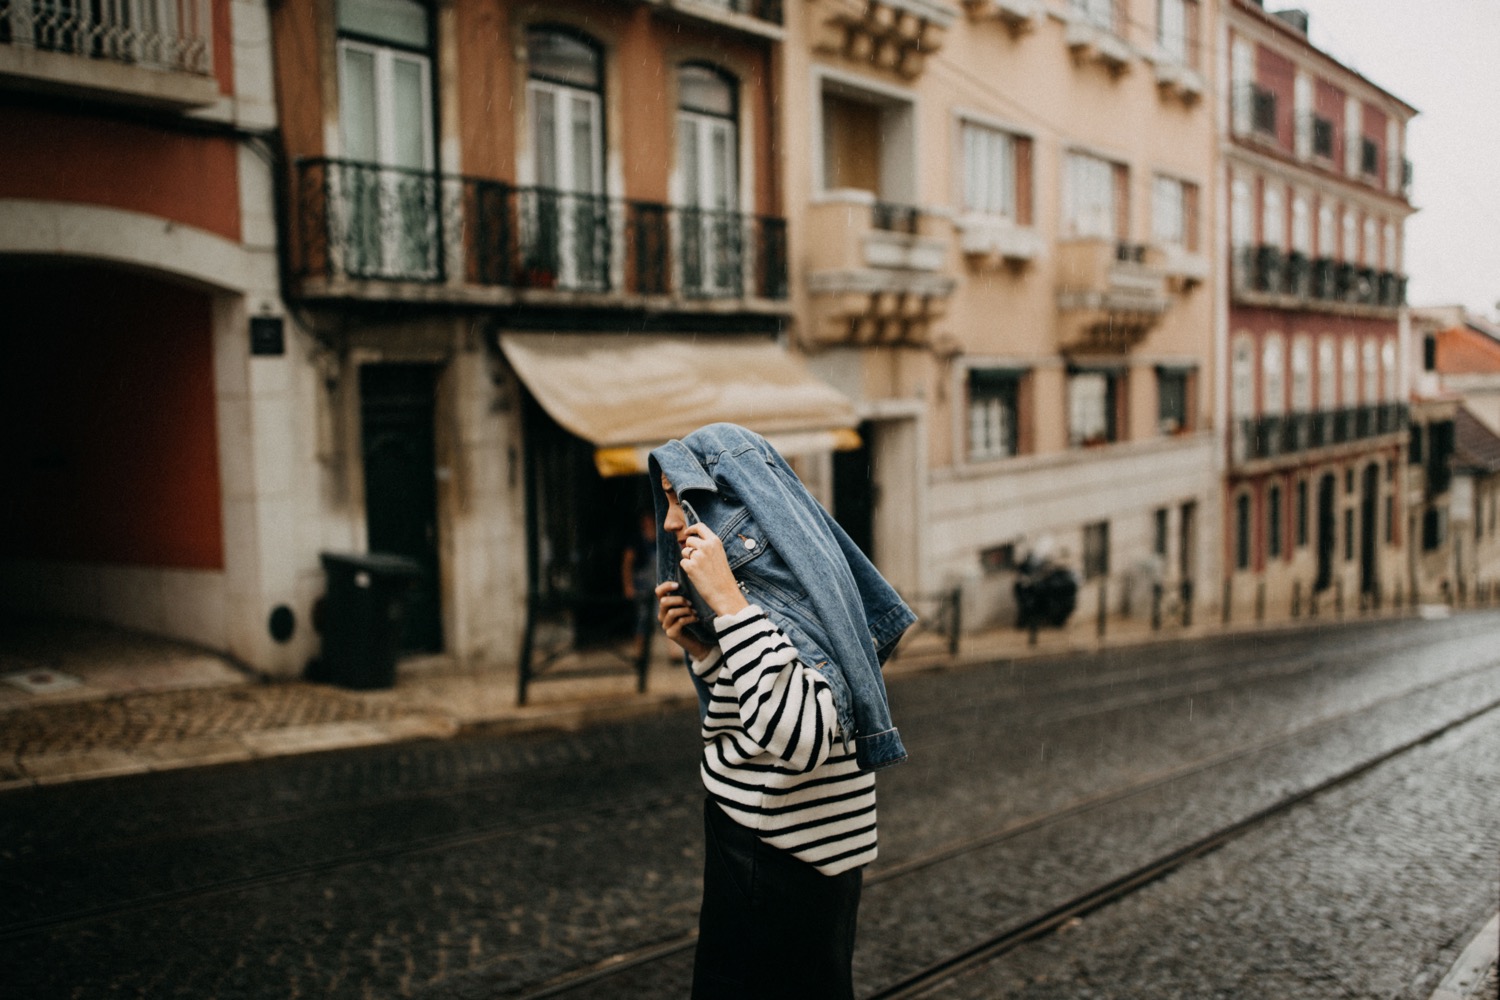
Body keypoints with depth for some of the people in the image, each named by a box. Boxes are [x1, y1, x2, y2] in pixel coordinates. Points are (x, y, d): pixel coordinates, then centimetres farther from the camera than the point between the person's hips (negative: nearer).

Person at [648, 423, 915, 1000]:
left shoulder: (786, 593, -22)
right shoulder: (762, 582, 6)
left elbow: (801, 742, -36)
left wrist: (727, 602, -34)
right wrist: (699, 648, -2)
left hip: (787, 867, -9)